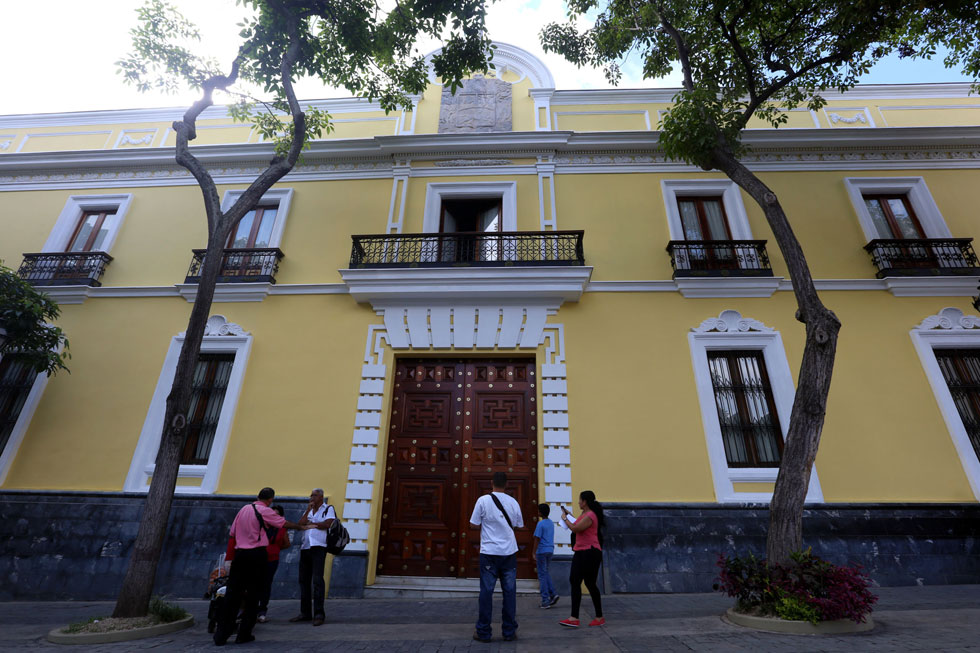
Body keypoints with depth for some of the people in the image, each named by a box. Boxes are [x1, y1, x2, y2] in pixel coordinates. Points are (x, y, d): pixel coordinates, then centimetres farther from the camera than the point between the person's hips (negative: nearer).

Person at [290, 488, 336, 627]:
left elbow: (328, 524, -12)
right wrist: (308, 510, -1)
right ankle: (305, 612, 19)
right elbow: (300, 524, 7)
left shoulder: (328, 509, 4)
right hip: (305, 547, 6)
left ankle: (319, 614, -6)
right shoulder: (308, 511, 22)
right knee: (304, 580, 8)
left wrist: (310, 524, -3)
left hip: (319, 547, -6)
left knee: (317, 580, -10)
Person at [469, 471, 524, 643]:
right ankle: (509, 632, 16)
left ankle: (483, 632, 13)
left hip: (489, 552, -2)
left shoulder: (483, 500, -8)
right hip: (509, 552, 2)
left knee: (486, 591, 6)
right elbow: (519, 525, 11)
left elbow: (474, 524, -4)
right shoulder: (513, 502, 1)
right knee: (509, 592, 10)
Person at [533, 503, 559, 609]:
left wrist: (534, 553, -12)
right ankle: (553, 594, 10)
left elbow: (537, 538, -16)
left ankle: (545, 600, 4)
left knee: (542, 575, 1)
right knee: (546, 573, 20)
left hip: (542, 551, -7)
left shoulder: (541, 523, -15)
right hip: (550, 550, 7)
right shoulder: (551, 523, 8)